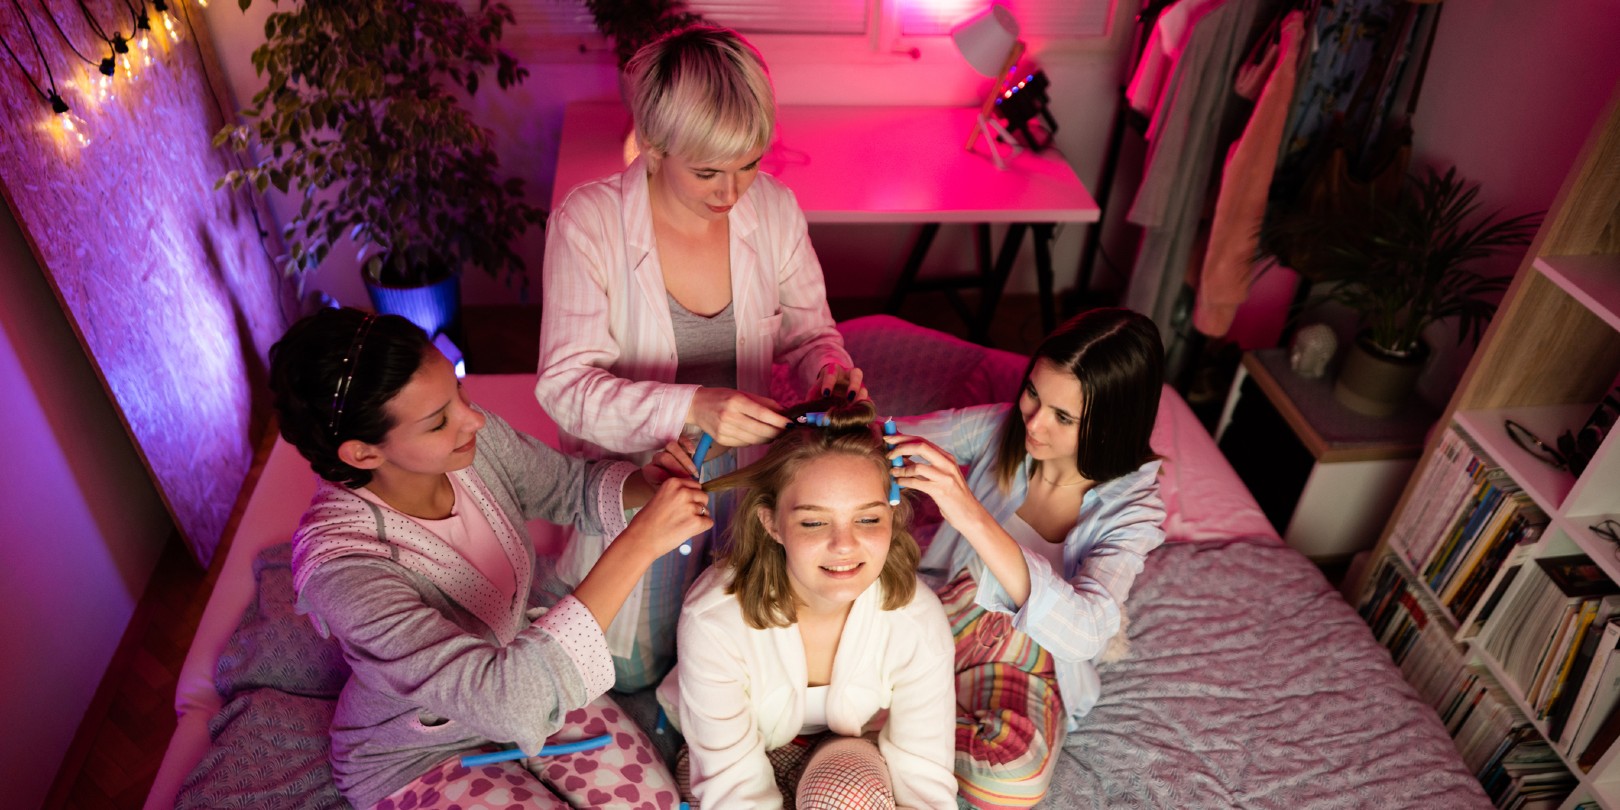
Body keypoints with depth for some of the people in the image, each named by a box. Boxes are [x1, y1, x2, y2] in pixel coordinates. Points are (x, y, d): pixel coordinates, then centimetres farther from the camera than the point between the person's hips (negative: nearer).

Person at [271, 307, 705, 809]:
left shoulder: (475, 438, -20)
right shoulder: (338, 566, -36)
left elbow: (575, 487, -1)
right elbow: (505, 700, -45)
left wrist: (648, 485, -24)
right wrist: (639, 542, -48)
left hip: (531, 683, 5)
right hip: (419, 757, -4)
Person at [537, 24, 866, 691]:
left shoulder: (774, 208, -11)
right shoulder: (588, 223, -21)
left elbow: (807, 330, 1)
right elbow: (566, 385, -24)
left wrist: (828, 367, -24)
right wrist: (692, 406, -40)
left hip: (746, 466, 3)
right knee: (633, 672, 10)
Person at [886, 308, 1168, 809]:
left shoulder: (1132, 507, -20)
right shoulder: (1001, 429, -13)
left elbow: (1085, 634, -36)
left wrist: (973, 518, -49)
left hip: (1029, 663, -1)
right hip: (942, 620, 2)